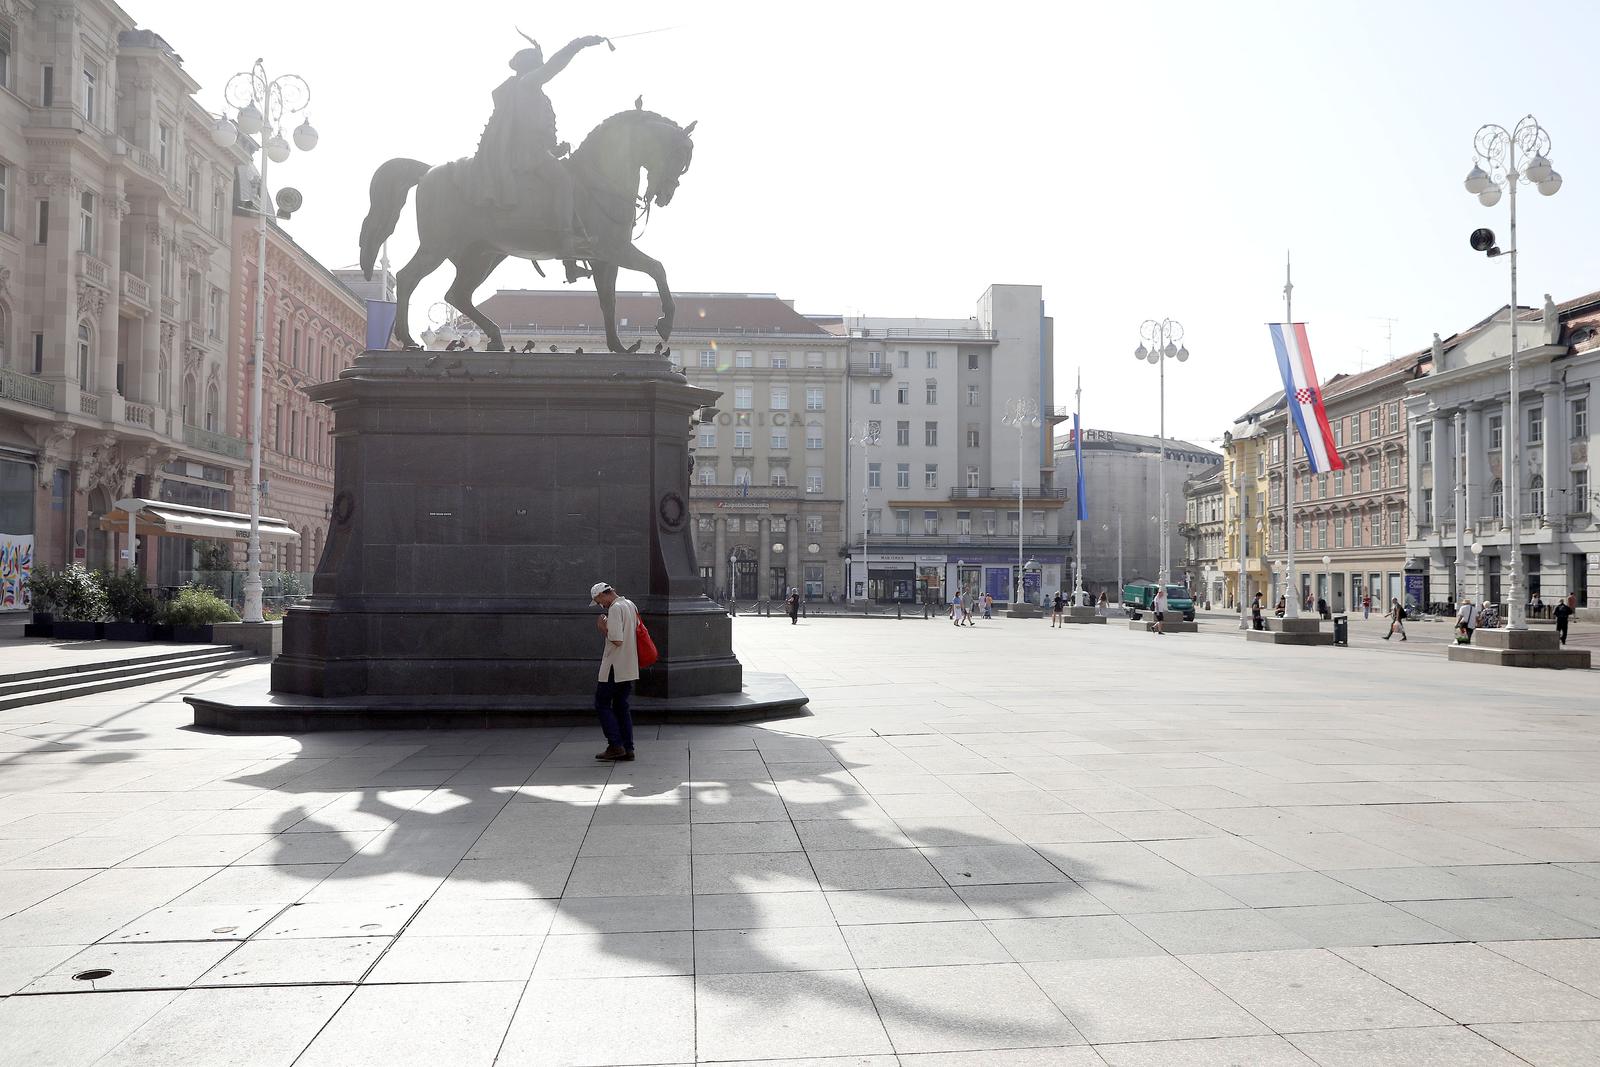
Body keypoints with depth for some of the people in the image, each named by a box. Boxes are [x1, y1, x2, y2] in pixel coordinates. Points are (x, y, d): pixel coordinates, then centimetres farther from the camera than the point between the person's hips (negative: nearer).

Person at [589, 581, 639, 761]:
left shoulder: (615, 608, -15)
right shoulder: (631, 605, 14)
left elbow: (617, 640, -22)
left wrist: (602, 628, -7)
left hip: (615, 668, -9)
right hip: (631, 668, 9)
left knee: (602, 704, 3)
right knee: (622, 706, 12)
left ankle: (615, 745, -2)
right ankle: (627, 750, 9)